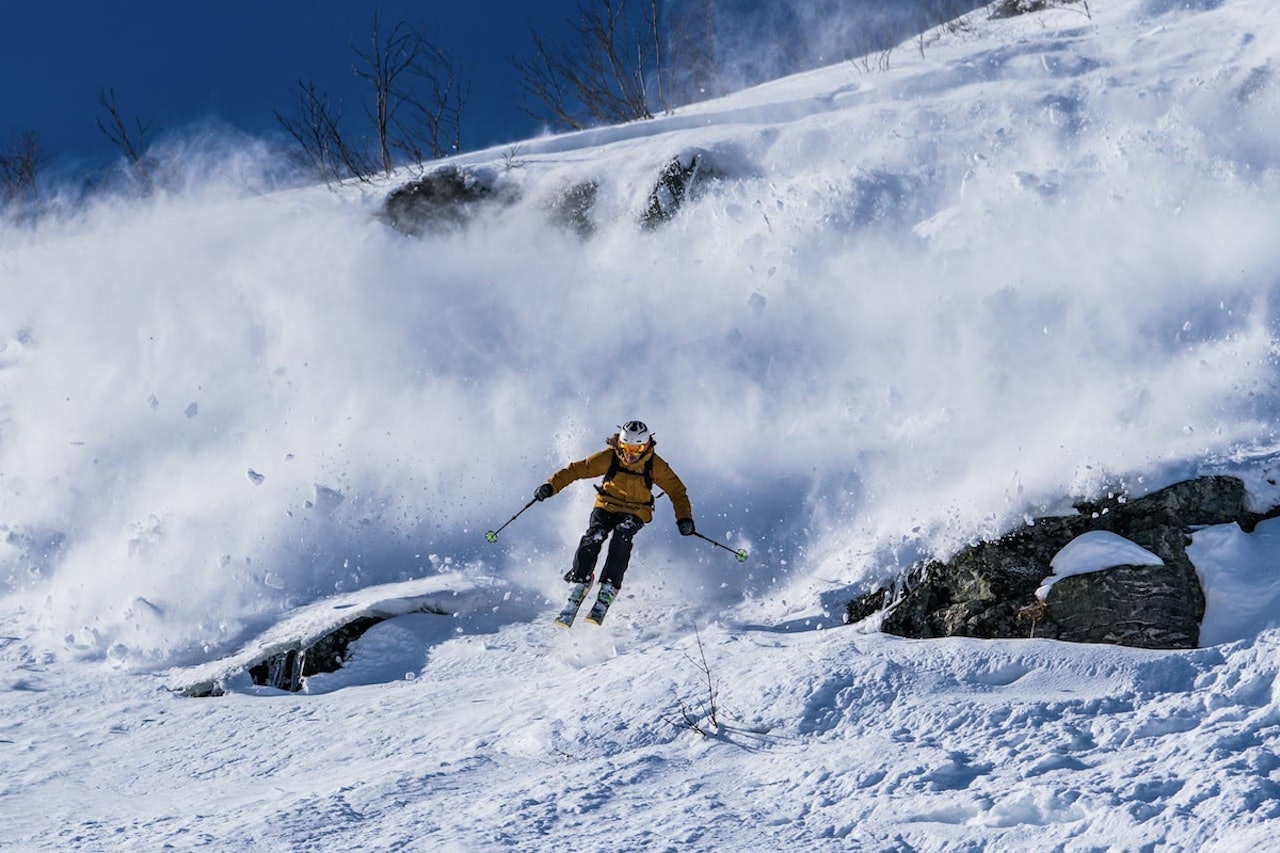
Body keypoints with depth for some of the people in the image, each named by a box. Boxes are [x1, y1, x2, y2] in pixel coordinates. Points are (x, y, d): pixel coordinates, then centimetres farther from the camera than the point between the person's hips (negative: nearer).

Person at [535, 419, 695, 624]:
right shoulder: (609, 458, -15)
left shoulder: (655, 465, -14)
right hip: (607, 505, 1)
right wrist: (551, 485, -26)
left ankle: (605, 598, -32)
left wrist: (684, 518, -20)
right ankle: (576, 593, -21)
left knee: (621, 537, -32)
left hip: (635, 513, -1)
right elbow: (577, 469, -14)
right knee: (593, 538, -28)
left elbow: (676, 490, -6)